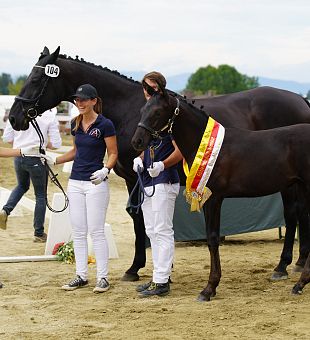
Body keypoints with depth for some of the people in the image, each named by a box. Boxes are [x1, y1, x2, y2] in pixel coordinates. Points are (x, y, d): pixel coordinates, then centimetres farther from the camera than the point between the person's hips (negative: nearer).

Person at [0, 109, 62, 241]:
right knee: (40, 195, 12)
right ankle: (39, 233, 17)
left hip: (19, 156, 4)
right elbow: (56, 143, -9)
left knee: (22, 186, 30)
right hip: (37, 159, -4)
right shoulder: (50, 116, -10)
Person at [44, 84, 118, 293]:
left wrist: (105, 170, -24)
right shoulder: (76, 124, 10)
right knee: (78, 231, 8)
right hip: (75, 182, 7)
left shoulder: (105, 125, -10)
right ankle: (81, 276, 15)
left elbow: (113, 154, -7)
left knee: (96, 231, -6)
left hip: (96, 183, -7)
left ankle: (103, 277, 1)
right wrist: (54, 161, 12)